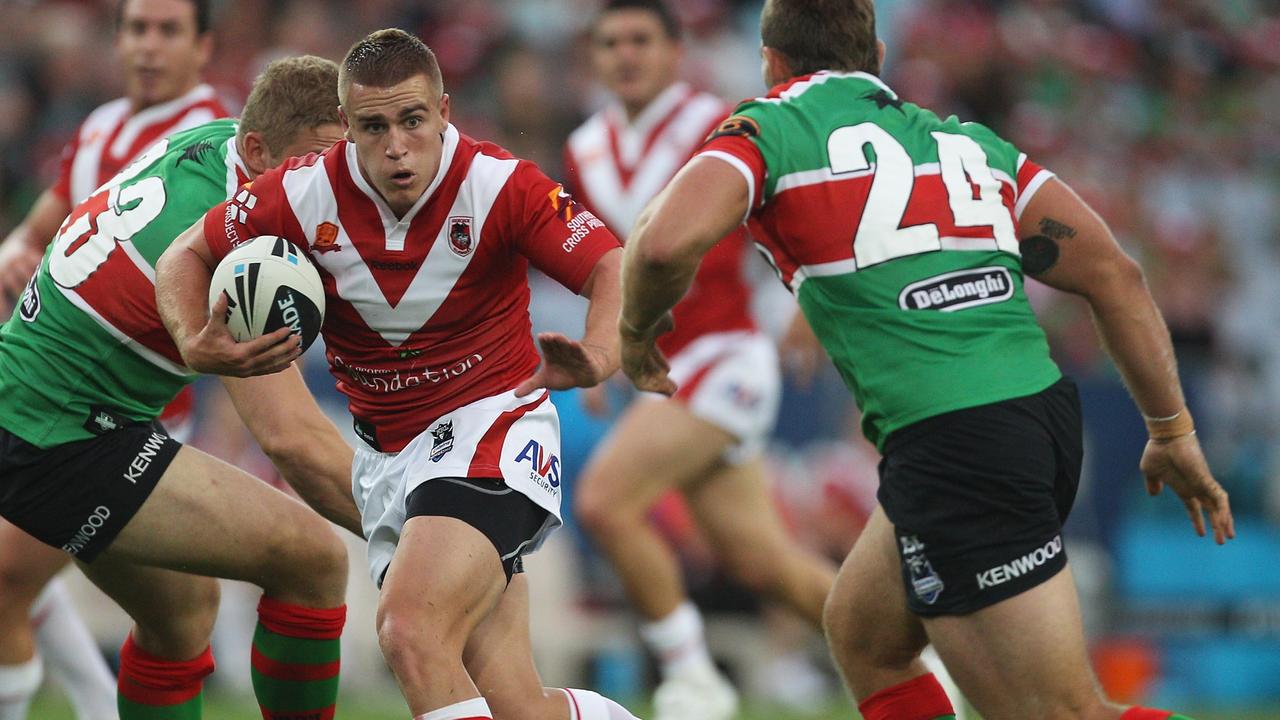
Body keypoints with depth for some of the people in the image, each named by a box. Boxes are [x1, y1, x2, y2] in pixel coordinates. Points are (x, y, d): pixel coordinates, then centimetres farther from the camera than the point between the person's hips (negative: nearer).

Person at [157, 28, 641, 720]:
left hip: (492, 424, -4)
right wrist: (195, 342, -15)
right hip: (386, 453, 4)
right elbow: (186, 255, 6)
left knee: (411, 635, -29)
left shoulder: (498, 184, -17)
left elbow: (612, 264, -21)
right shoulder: (305, 194, -7)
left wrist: (598, 352, -42)